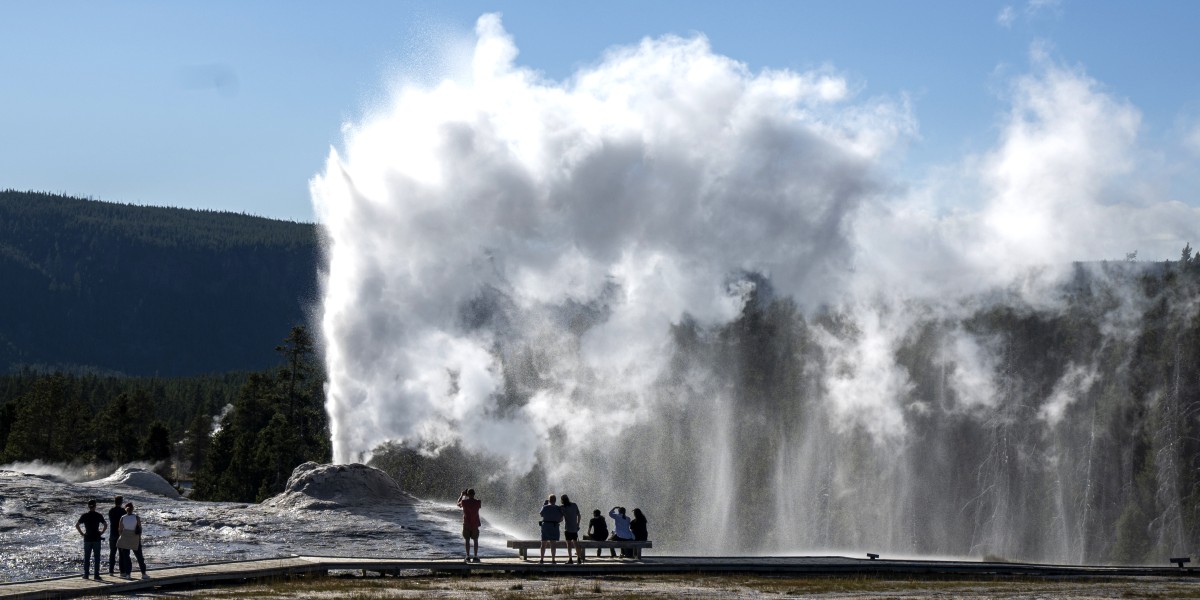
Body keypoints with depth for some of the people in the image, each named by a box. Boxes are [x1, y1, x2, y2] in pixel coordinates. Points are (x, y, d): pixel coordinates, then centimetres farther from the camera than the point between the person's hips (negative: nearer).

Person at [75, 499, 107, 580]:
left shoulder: (84, 516, -1)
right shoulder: (99, 515, -2)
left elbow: (77, 525, -6)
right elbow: (105, 525, -7)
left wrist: (82, 533, 1)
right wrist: (101, 532, 2)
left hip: (87, 539, 1)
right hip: (96, 539, -1)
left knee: (86, 557, 8)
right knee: (97, 557, 4)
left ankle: (86, 575, 8)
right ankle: (96, 575, 1)